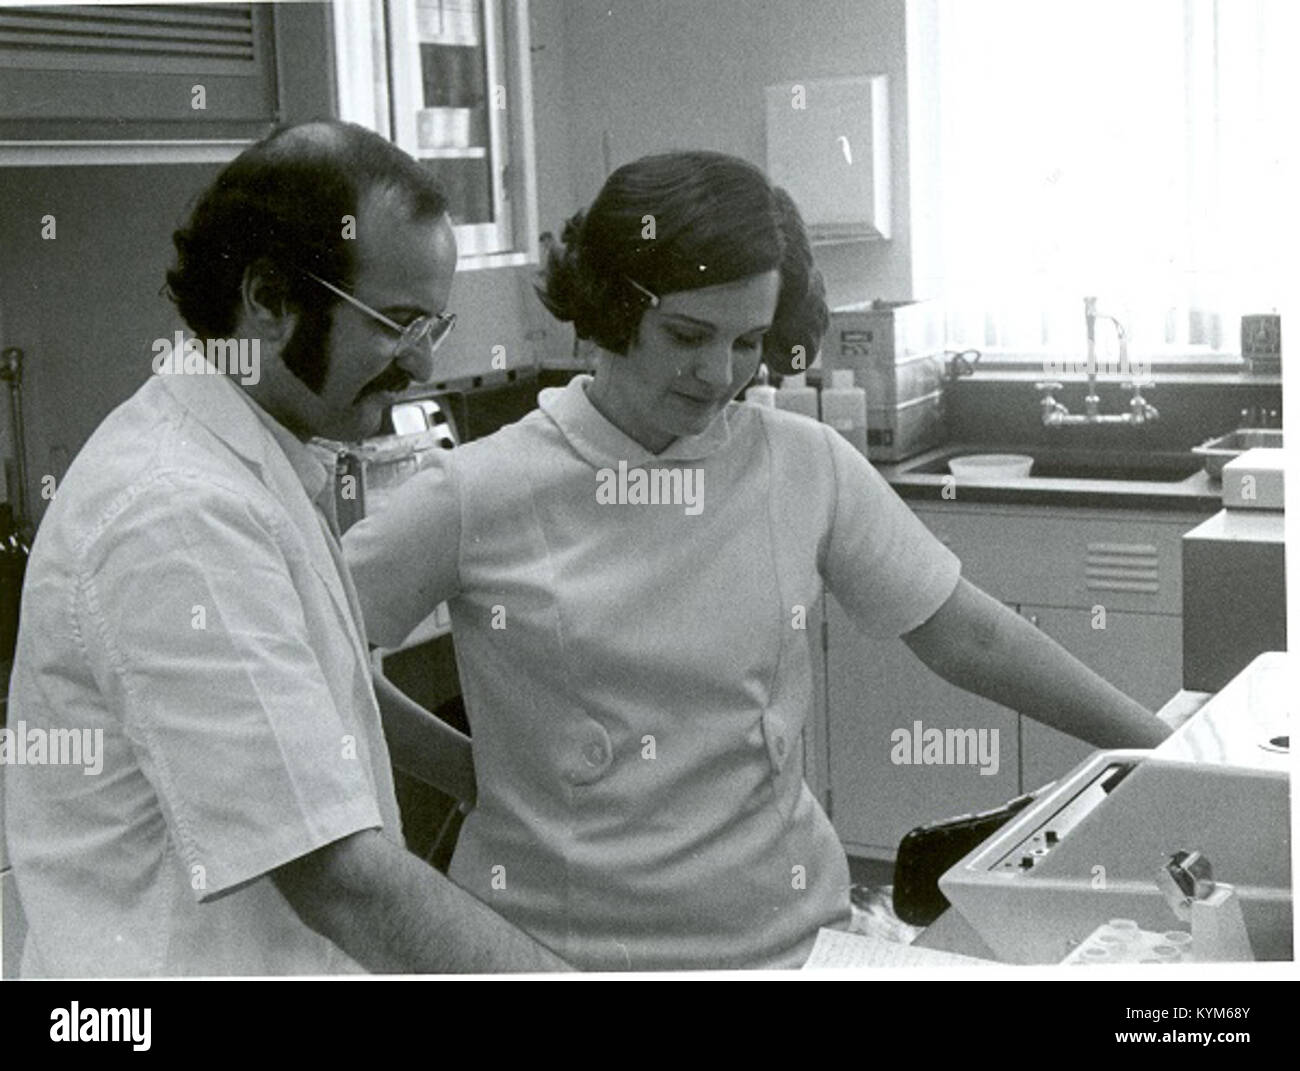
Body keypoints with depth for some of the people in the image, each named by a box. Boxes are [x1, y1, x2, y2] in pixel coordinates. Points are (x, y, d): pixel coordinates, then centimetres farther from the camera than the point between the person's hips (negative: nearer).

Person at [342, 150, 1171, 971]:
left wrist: (1173, 753, 6)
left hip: (782, 931, 3)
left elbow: (967, 637, 5)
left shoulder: (808, 469, -1)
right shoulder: (480, 496, -10)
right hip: (554, 941, -2)